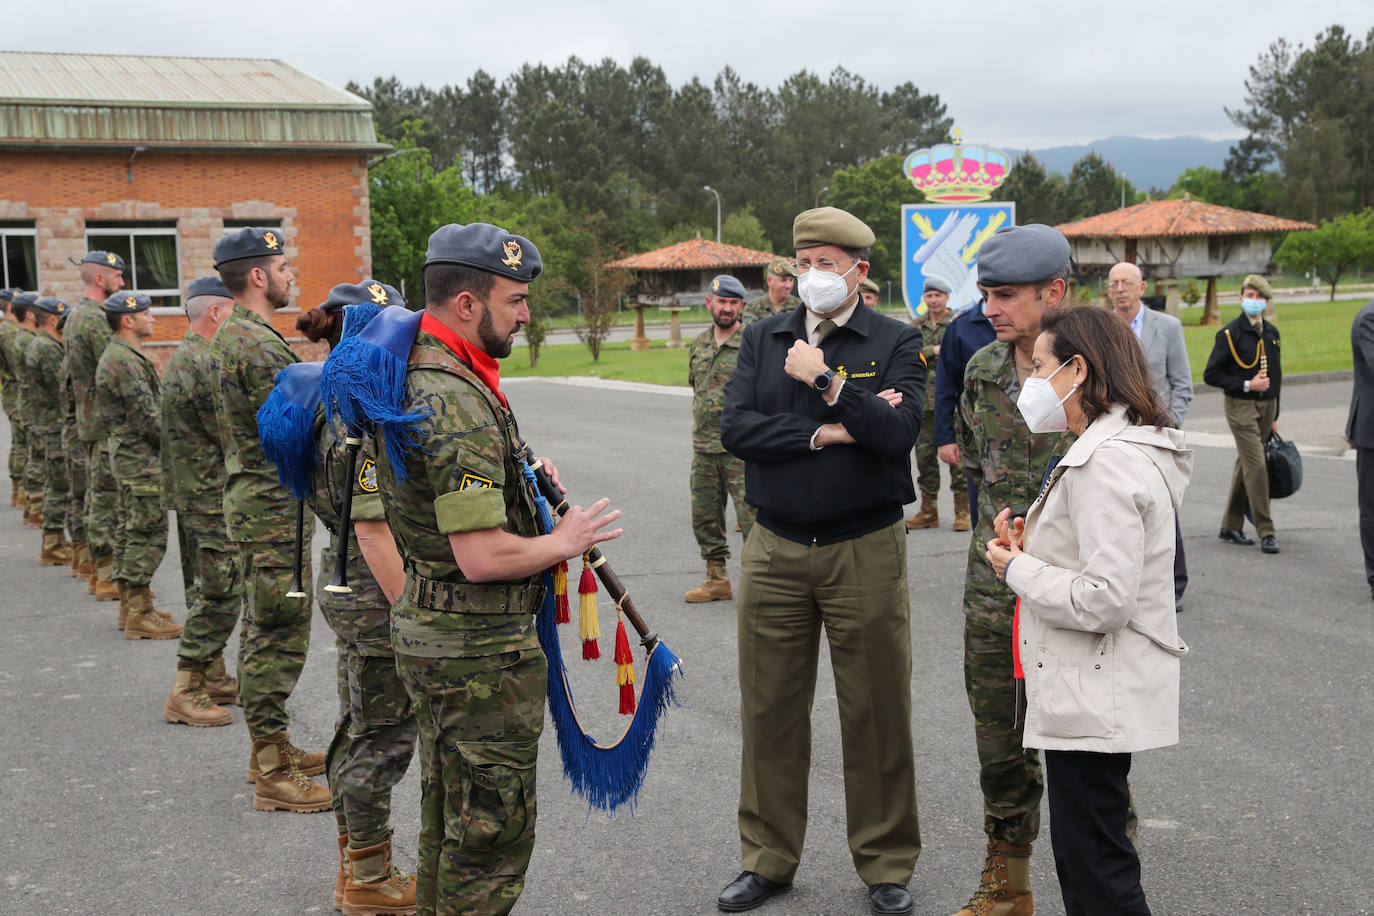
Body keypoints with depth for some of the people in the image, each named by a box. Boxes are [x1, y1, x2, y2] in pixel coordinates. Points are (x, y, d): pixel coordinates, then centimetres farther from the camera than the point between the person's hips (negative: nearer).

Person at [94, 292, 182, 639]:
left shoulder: (114, 356, 15)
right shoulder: (126, 361, -18)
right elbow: (147, 418, -21)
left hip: (127, 456, 11)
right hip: (143, 460, -11)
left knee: (130, 531, 14)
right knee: (148, 535, -8)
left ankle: (129, 608, 21)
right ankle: (140, 615, -6)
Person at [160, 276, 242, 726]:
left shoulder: (182, 356, 14)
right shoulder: (203, 363, -19)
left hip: (191, 490, 11)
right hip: (212, 494, -11)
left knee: (206, 589, 16)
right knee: (221, 593, -7)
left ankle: (213, 677, 25)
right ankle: (187, 694, -5)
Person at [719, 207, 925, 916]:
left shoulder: (897, 342, 0)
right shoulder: (763, 339, 9)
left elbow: (899, 432, -15)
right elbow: (735, 428, -5)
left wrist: (825, 382, -16)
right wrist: (826, 434, -12)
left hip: (865, 551, -3)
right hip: (775, 550, 3)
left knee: (875, 716, 5)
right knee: (770, 711, 10)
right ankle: (768, 859, 25)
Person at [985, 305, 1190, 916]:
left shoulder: (1107, 463, -21)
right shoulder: (1116, 445, 13)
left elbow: (1105, 600, -26)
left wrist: (1017, 570, -13)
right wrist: (1032, 548, 6)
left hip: (1096, 697, -11)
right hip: (1091, 692, 11)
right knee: (1082, 858, 21)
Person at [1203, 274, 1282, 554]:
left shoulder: (1272, 333, 10)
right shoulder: (1229, 334, -8)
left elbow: (1275, 374, 18)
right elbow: (1211, 374, -9)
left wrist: (1275, 416, 17)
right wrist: (1247, 385, -16)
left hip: (1267, 405, 6)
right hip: (1241, 406, -6)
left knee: (1245, 465, 12)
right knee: (1256, 465, -13)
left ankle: (1231, 526, 21)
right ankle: (1266, 531, -9)